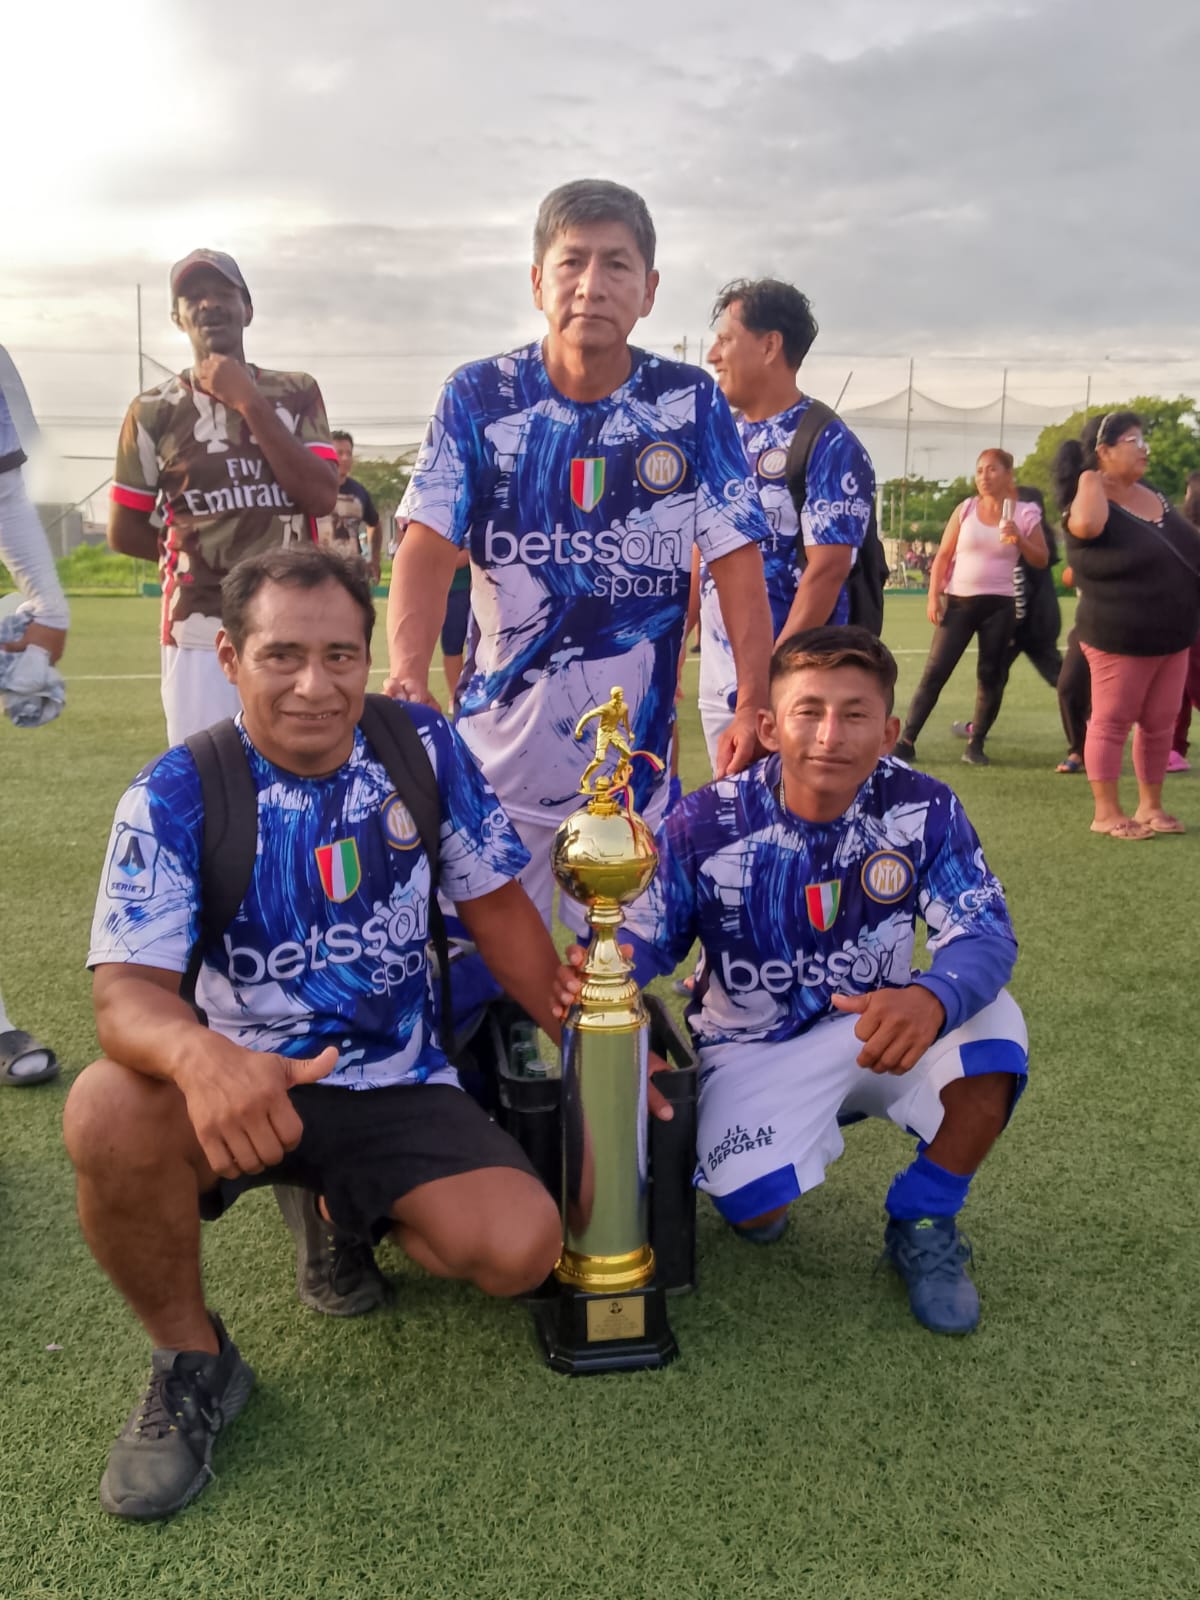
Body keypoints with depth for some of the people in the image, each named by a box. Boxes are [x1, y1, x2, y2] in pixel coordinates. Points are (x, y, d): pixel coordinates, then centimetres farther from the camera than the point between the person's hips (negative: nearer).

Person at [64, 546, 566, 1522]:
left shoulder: (421, 749, -5)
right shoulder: (176, 798, -12)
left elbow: (496, 906, 4)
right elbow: (127, 990, -23)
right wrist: (200, 1055, -47)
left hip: (400, 1090, 2)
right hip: (246, 1085, -2)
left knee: (521, 1248, -20)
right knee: (109, 1113, -34)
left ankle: (344, 1212, 15)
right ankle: (192, 1363, -4)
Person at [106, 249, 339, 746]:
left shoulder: (296, 394, 6)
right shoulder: (155, 411, 2)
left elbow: (323, 498, -9)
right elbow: (124, 532, 9)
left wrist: (249, 403, -9)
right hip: (202, 635, -1)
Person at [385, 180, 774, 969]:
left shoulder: (692, 405, -2)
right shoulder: (478, 397, -2)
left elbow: (738, 561, -5)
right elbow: (429, 549, -10)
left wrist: (754, 704, -16)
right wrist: (408, 677, -27)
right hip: (496, 754, 1)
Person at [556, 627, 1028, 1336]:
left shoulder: (921, 809, -14)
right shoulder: (708, 825, -16)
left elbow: (986, 933, -21)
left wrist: (931, 999, -45)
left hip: (879, 1029, 2)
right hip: (755, 1050, -1)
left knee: (991, 1019, -29)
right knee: (753, 1206, -26)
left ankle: (923, 1225, -1)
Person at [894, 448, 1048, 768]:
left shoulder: (1025, 513, 2)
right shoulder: (965, 509, 4)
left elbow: (1041, 560, 3)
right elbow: (943, 555, 5)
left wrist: (1019, 539, -15)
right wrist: (933, 595, -4)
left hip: (999, 605, 0)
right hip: (958, 601, 0)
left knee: (992, 676, 1)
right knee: (935, 671, -5)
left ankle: (975, 744, 12)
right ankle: (906, 740, -2)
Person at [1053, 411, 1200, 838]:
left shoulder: (1152, 496, 10)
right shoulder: (1092, 504, -15)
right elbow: (1085, 525, -41)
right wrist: (1090, 478, -24)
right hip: (1120, 640, -8)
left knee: (1159, 724, 13)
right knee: (1111, 723, 2)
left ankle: (1150, 806, 25)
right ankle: (1107, 814, 10)